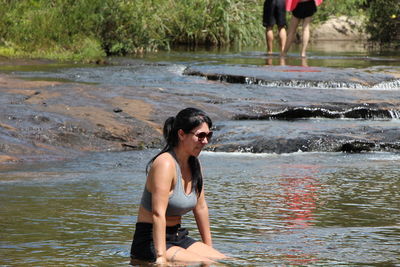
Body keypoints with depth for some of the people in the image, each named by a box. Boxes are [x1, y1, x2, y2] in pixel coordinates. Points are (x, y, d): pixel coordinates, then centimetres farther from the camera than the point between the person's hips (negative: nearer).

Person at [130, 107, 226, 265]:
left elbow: (201, 207, 16)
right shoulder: (165, 164, -20)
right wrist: (161, 257, -34)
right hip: (150, 242, -9)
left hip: (178, 237, 9)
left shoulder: (193, 164, 7)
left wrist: (208, 247, 19)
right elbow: (158, 213, -28)